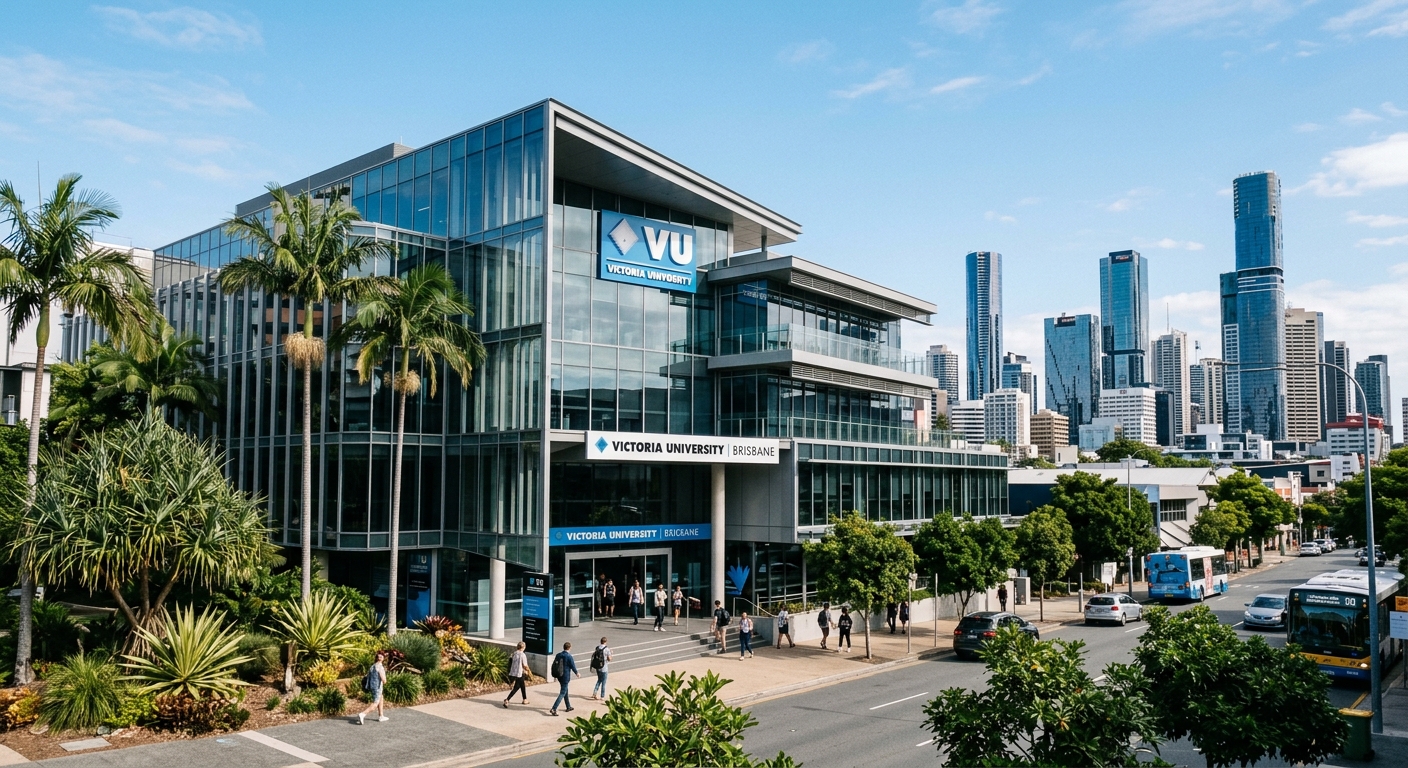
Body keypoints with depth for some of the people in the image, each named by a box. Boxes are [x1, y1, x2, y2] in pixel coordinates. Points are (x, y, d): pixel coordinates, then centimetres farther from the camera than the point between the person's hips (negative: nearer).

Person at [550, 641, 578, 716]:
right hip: (566, 677, -7)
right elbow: (573, 666, -11)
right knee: (562, 693, -3)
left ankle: (568, 707, 36)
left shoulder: (558, 655, 2)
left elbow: (553, 665, 9)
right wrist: (577, 673, 8)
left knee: (565, 691, 23)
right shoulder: (569, 656, -17)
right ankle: (553, 709, -12)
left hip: (559, 676, 7)